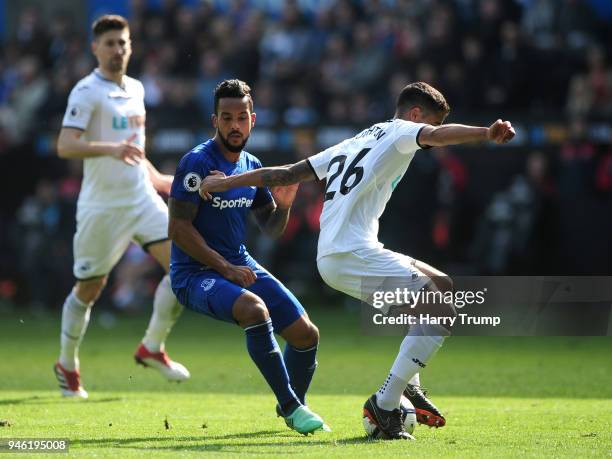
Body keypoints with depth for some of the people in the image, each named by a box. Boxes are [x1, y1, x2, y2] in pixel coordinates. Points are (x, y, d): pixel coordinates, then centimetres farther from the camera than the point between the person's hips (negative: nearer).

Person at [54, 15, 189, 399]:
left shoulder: (136, 89, 12)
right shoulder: (87, 91, -12)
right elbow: (65, 145, -25)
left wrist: (156, 176, 23)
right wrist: (110, 148, -38)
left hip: (142, 198, 6)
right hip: (102, 206, -6)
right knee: (89, 289, 4)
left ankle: (152, 348, 6)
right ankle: (67, 365, 25)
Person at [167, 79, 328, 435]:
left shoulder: (253, 166, 8)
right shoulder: (197, 163, -14)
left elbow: (271, 229, 17)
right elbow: (179, 228, -17)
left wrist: (283, 206, -5)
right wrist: (224, 268, -20)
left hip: (242, 266, 7)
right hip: (195, 272, -7)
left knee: (307, 334, 0)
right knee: (254, 309, -36)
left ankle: (296, 406, 28)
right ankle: (290, 407, -25)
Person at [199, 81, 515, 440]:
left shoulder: (355, 142, 28)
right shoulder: (398, 131, 4)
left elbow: (289, 173, 28)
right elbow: (437, 136, -19)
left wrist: (227, 182, 35)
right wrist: (487, 133, -35)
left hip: (332, 258, 9)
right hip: (352, 254, -9)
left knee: (442, 285, 19)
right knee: (442, 314, -12)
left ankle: (407, 384, 15)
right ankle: (385, 404, -12)